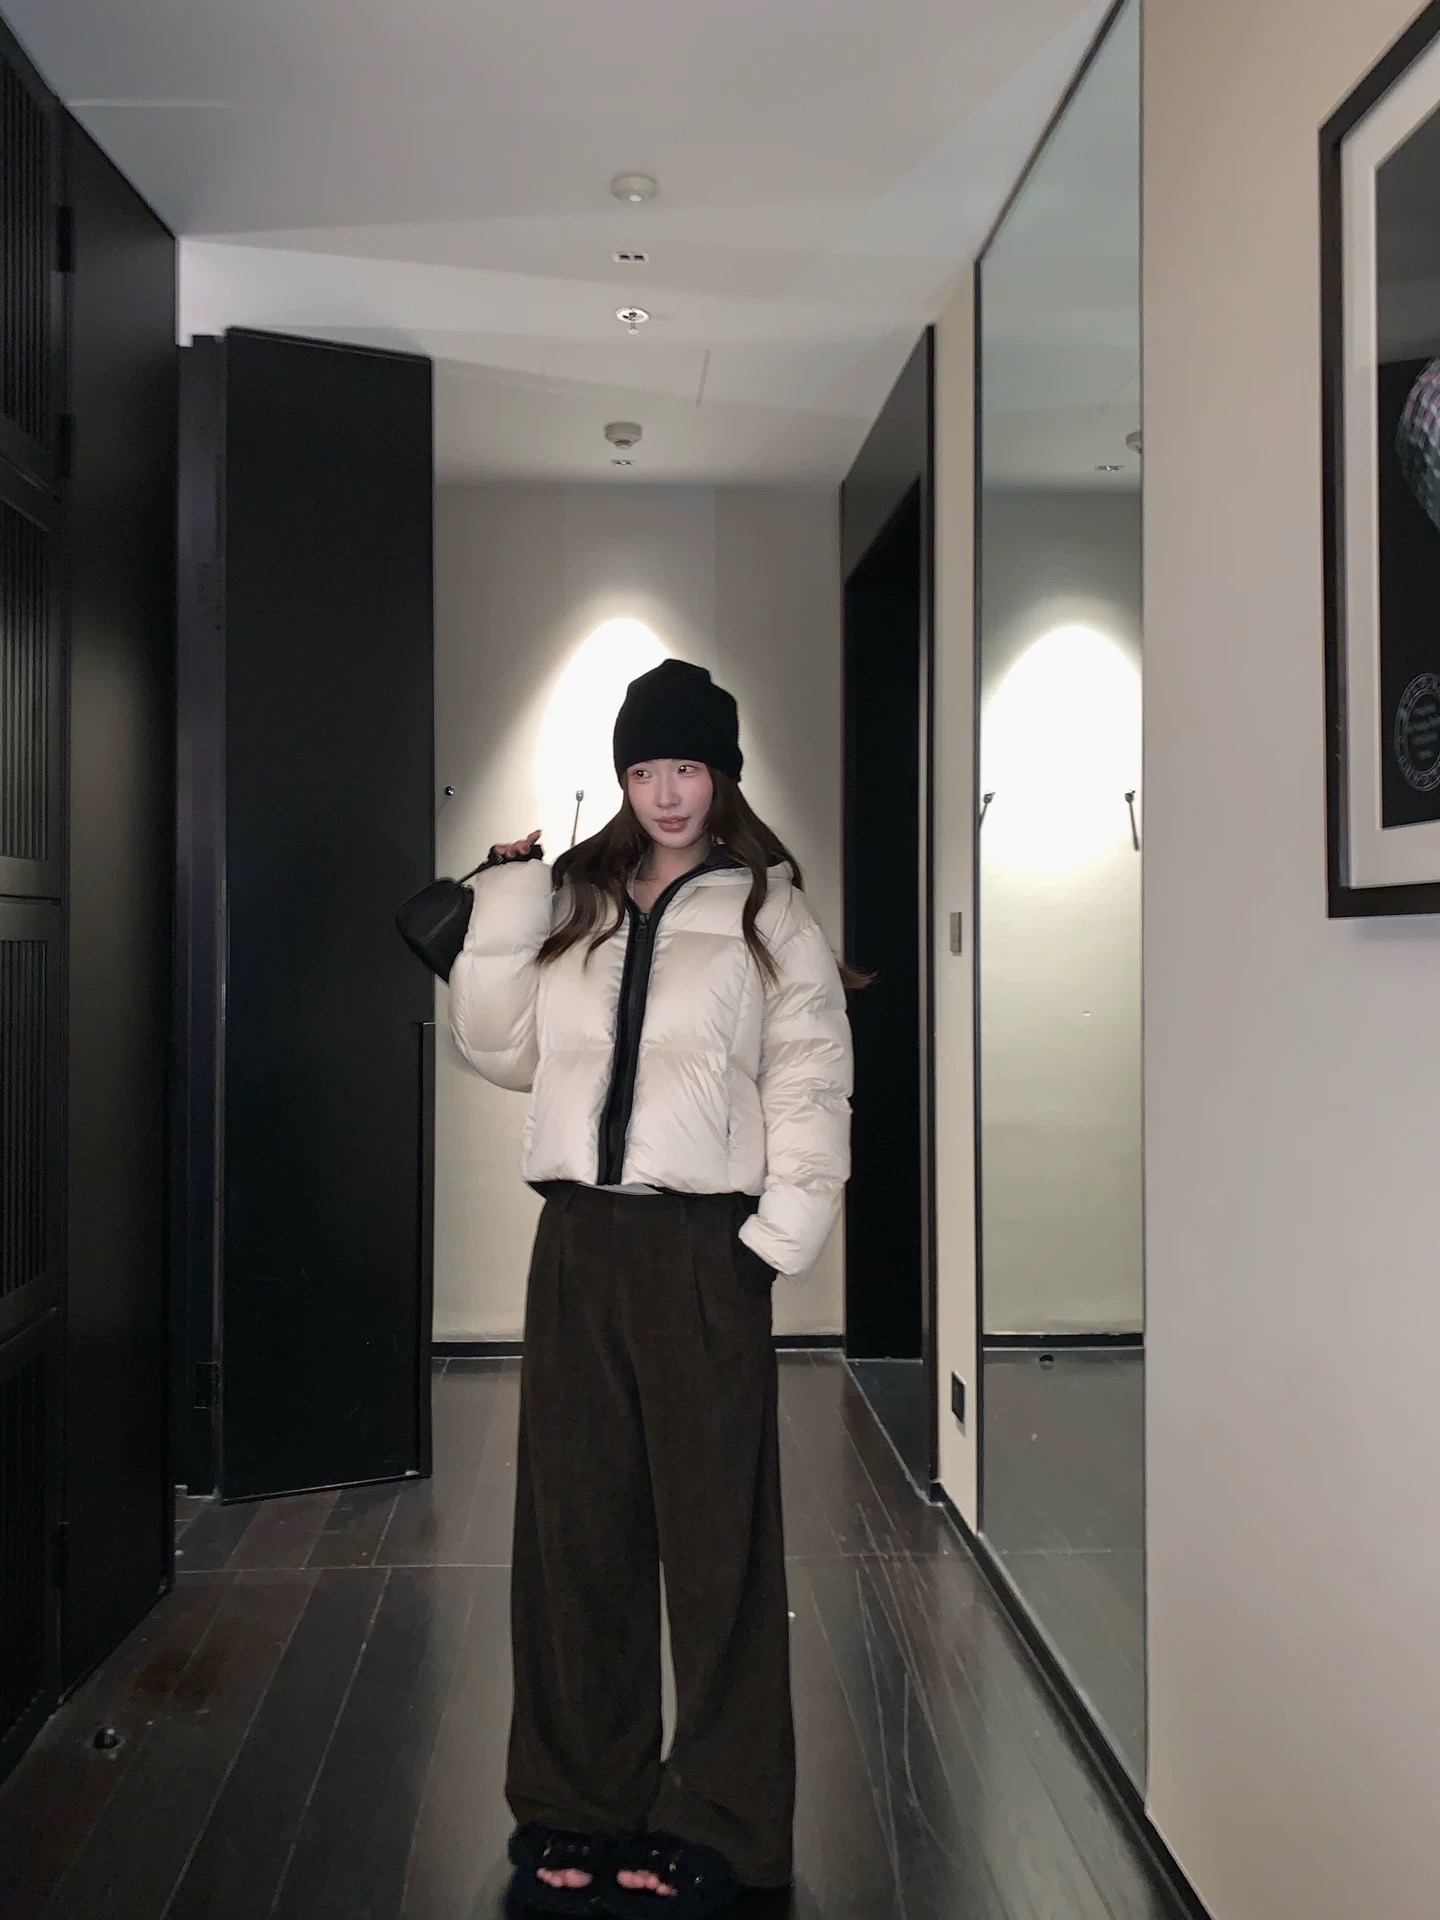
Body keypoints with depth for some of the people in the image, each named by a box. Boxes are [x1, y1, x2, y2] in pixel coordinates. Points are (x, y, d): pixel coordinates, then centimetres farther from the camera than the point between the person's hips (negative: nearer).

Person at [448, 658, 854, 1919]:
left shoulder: (767, 907, 2)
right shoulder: (571, 902, 13)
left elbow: (812, 1079, -3)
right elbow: (503, 1048, 9)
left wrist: (784, 1229, -11)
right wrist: (504, 910, -1)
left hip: (702, 1245, -4)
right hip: (579, 1239, 4)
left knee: (715, 1531, 3)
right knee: (575, 1525, 11)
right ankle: (577, 1803, 26)